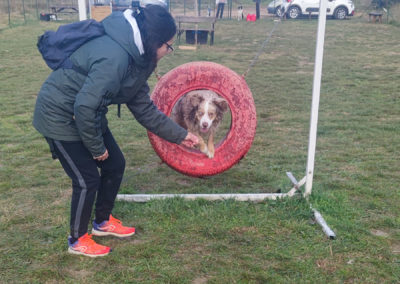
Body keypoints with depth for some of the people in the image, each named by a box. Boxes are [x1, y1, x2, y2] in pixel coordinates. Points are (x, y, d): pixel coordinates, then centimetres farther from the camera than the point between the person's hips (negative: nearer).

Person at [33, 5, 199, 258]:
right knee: (87, 179, -2)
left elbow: (143, 107, 6)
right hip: (59, 114, -9)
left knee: (115, 164, 13)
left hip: (86, 114, 9)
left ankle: (103, 222, 34)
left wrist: (179, 135, 7)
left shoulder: (136, 57, 0)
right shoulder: (114, 57, -32)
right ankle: (78, 240, 21)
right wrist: (97, 147, -16)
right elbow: (84, 106, -31)